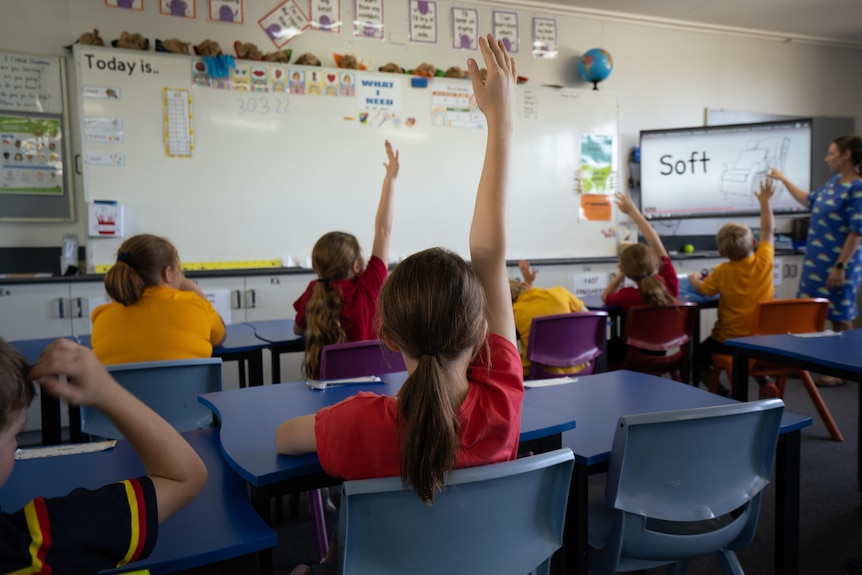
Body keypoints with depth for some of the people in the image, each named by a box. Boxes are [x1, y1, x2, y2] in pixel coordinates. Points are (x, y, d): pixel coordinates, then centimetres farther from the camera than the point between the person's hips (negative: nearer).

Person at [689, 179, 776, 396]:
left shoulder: (723, 272, -16)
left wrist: (694, 279, 21)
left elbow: (702, 289, 0)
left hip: (729, 340, -5)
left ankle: (725, 394, -4)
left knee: (697, 358, 16)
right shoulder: (764, 261, -8)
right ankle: (765, 382, 14)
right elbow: (768, 230, 7)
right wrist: (765, 201, 16)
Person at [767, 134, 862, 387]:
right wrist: (783, 179, 29)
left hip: (837, 264, -8)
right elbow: (809, 201, 27)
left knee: (839, 318, 3)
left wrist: (840, 267, -21)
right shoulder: (834, 182, 9)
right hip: (816, 261, 8)